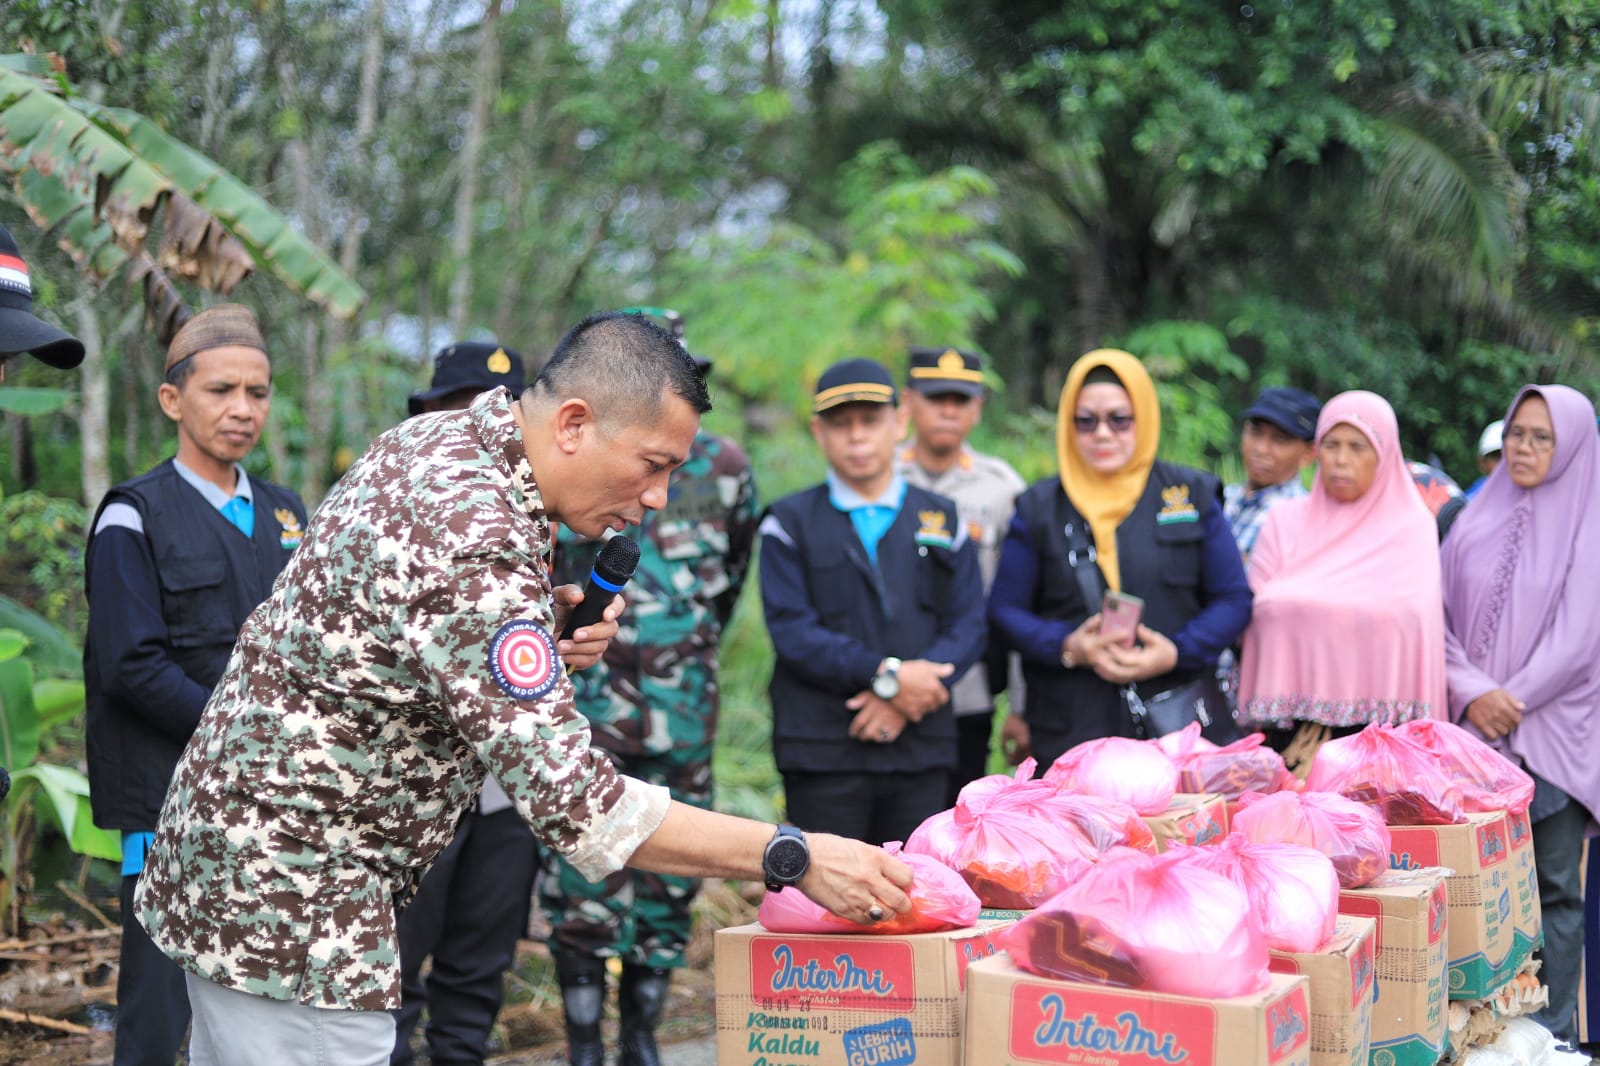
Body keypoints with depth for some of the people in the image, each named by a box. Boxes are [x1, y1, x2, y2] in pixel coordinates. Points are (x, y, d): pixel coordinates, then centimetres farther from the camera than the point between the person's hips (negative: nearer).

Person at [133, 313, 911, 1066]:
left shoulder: (433, 438, 2)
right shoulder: (475, 545, -28)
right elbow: (571, 804, -30)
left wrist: (544, 630, 0)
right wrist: (793, 858, -26)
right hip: (293, 913, -10)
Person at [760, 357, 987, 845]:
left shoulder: (942, 521, 14)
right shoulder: (790, 524, 6)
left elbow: (969, 626, 6)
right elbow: (792, 631, -5)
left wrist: (904, 699, -10)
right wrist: (887, 676, -15)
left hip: (922, 750, 2)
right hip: (824, 751, -2)